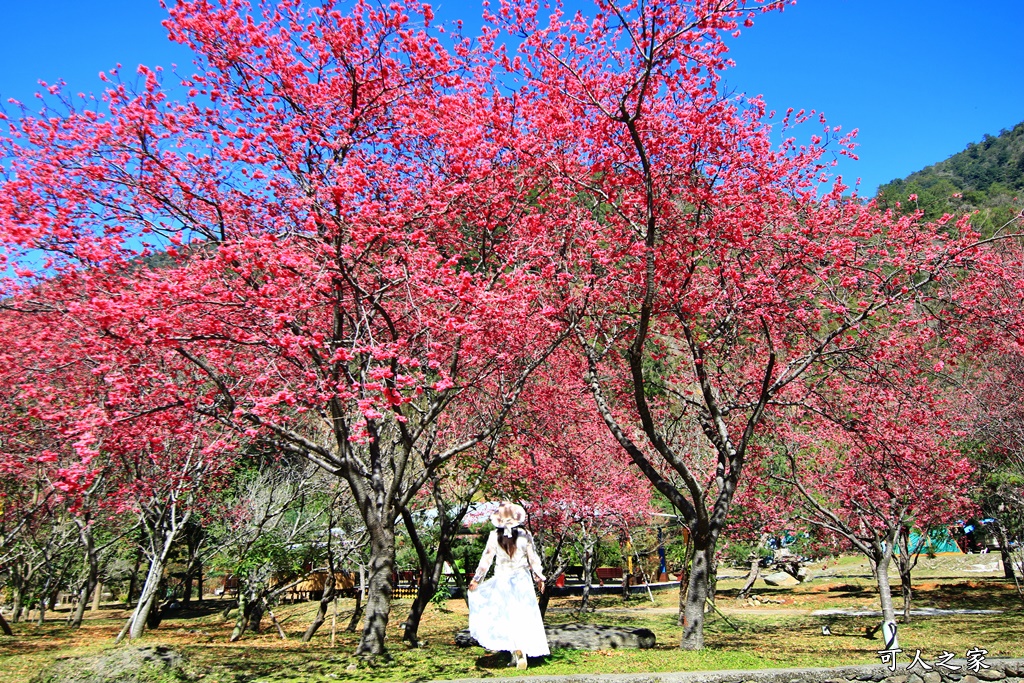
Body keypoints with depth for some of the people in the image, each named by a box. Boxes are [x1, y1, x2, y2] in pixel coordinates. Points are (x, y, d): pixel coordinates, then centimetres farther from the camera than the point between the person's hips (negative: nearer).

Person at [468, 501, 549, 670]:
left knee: (507, 617, 5)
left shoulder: (494, 536, -7)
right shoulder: (525, 535, -5)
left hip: (502, 581, -1)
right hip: (522, 581, 1)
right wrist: (539, 578, 14)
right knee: (524, 616, 9)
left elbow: (486, 559, -4)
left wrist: (476, 579, 5)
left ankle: (516, 651, -4)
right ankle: (522, 651, 9)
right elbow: (533, 559, 2)